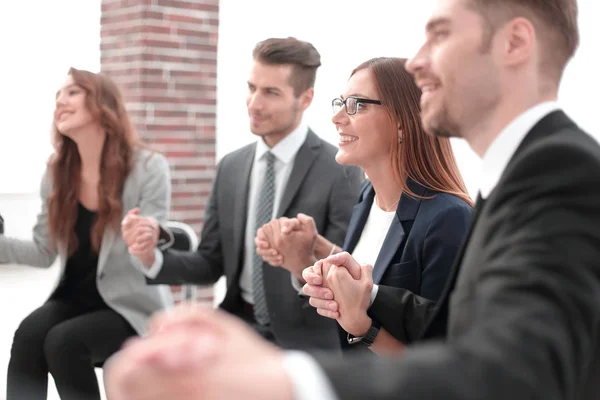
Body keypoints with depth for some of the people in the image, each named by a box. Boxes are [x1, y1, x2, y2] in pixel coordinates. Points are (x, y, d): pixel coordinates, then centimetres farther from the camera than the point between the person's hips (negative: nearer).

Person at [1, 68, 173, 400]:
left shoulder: (148, 167, -11)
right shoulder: (56, 172, 5)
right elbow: (44, 252, 6)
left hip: (131, 305, -4)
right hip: (75, 298, 5)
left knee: (64, 340, -30)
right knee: (27, 334, -27)